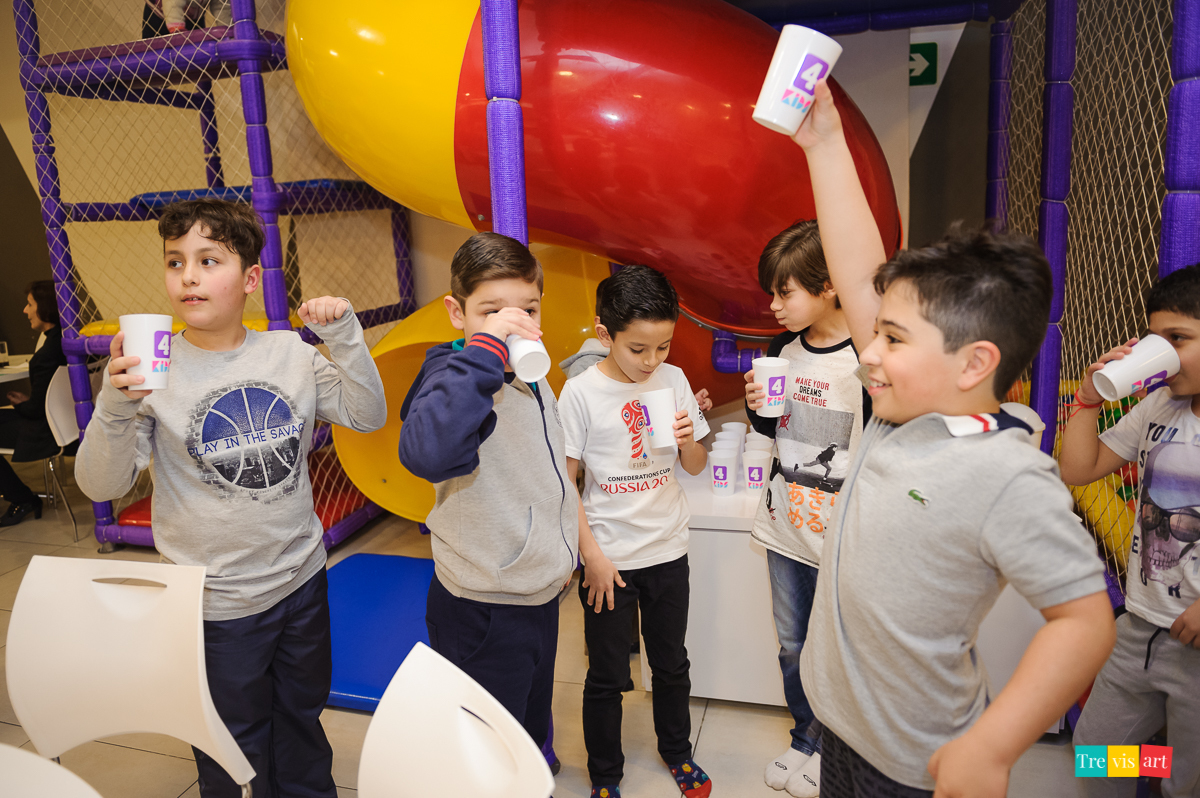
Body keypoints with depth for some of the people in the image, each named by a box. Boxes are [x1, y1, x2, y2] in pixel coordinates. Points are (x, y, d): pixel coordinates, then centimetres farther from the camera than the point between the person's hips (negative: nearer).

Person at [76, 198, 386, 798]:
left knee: (303, 721, 26)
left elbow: (368, 415, -5)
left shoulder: (290, 353, -5)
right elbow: (100, 485, -15)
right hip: (217, 603, -3)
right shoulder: (153, 370, -13)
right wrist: (116, 405, -33)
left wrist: (345, 336, -17)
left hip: (302, 579, 3)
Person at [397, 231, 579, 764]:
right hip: (483, 614, -8)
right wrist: (486, 347, -42)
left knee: (533, 732, 28)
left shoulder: (534, 382, 5)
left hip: (541, 596, 8)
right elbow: (426, 454, -46)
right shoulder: (453, 378, -21)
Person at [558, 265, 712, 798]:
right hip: (608, 557, -3)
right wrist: (592, 555, -11)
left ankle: (676, 751, 45)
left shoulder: (673, 381, -3)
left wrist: (688, 441, -17)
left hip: (667, 552, 3)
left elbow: (696, 467, 5)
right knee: (607, 677, 12)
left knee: (671, 663, 20)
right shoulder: (581, 392, -14)